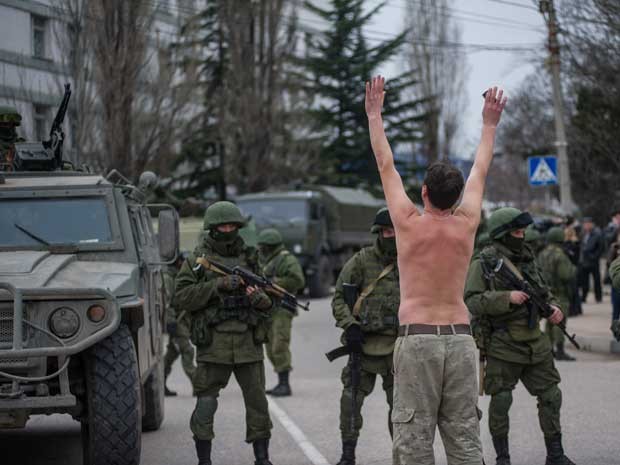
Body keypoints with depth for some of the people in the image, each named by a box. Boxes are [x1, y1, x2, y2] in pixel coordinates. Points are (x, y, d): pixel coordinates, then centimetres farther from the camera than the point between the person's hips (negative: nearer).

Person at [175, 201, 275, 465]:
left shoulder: (249, 258, 13)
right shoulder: (197, 260, 3)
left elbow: (269, 301, 16)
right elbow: (181, 297, -7)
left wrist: (261, 298, -9)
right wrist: (217, 285, -15)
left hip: (248, 344, 3)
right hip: (213, 346, -3)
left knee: (257, 402, 5)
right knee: (205, 406, -2)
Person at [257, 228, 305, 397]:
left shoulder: (287, 259, -10)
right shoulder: (266, 260, 18)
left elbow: (298, 280, -21)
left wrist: (274, 282, -20)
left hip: (281, 310, -10)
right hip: (267, 310, 10)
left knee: (280, 347, -14)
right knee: (271, 349, 10)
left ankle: (285, 385, -12)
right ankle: (280, 383, 15)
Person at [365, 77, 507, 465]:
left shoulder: (409, 223, -3)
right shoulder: (466, 225, 3)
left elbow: (387, 166, 7)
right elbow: (480, 173, 18)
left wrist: (375, 115, 17)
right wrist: (489, 125, 32)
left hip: (417, 338, -3)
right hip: (460, 338, 3)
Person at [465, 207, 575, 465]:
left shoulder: (527, 258, 11)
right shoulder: (483, 264, -8)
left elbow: (544, 291, 20)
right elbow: (471, 301, -16)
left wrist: (553, 308, -1)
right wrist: (506, 298, -24)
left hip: (535, 342, 6)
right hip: (503, 345, -6)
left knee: (551, 395, 5)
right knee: (501, 401, 0)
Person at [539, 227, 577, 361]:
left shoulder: (542, 254, 8)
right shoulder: (559, 255, -17)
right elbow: (565, 275, -20)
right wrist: (574, 269, -1)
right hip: (559, 292, -8)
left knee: (550, 321, 15)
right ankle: (560, 351, -7)